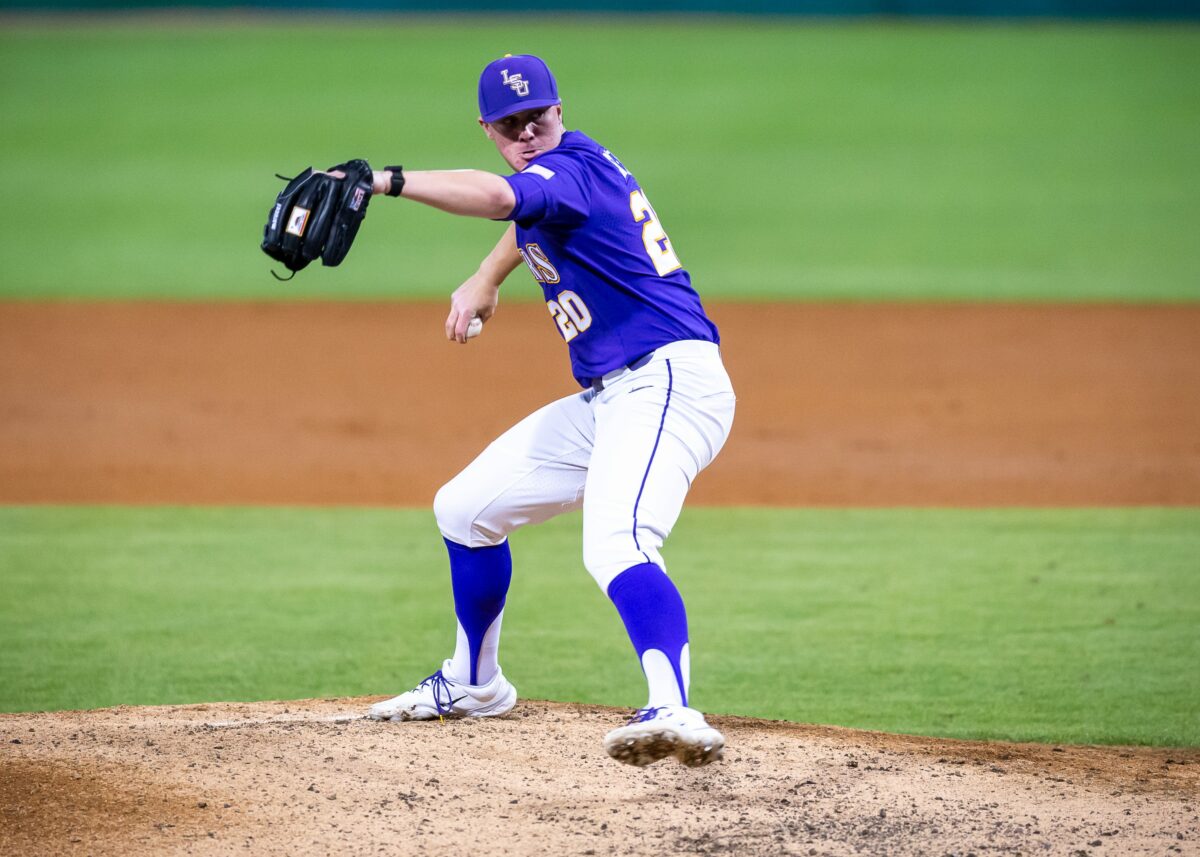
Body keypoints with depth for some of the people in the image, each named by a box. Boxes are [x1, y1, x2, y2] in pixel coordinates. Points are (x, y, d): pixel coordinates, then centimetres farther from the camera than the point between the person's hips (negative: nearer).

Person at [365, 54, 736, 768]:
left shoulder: (571, 167, -14)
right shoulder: (558, 171, 14)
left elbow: (496, 196, -37)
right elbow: (526, 217, 39)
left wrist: (388, 181, -44)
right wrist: (485, 281, 29)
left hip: (669, 381, -11)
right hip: (606, 399, 11)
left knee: (614, 544, -35)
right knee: (465, 509, 21)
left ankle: (675, 714, -54)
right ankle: (474, 684, 40)